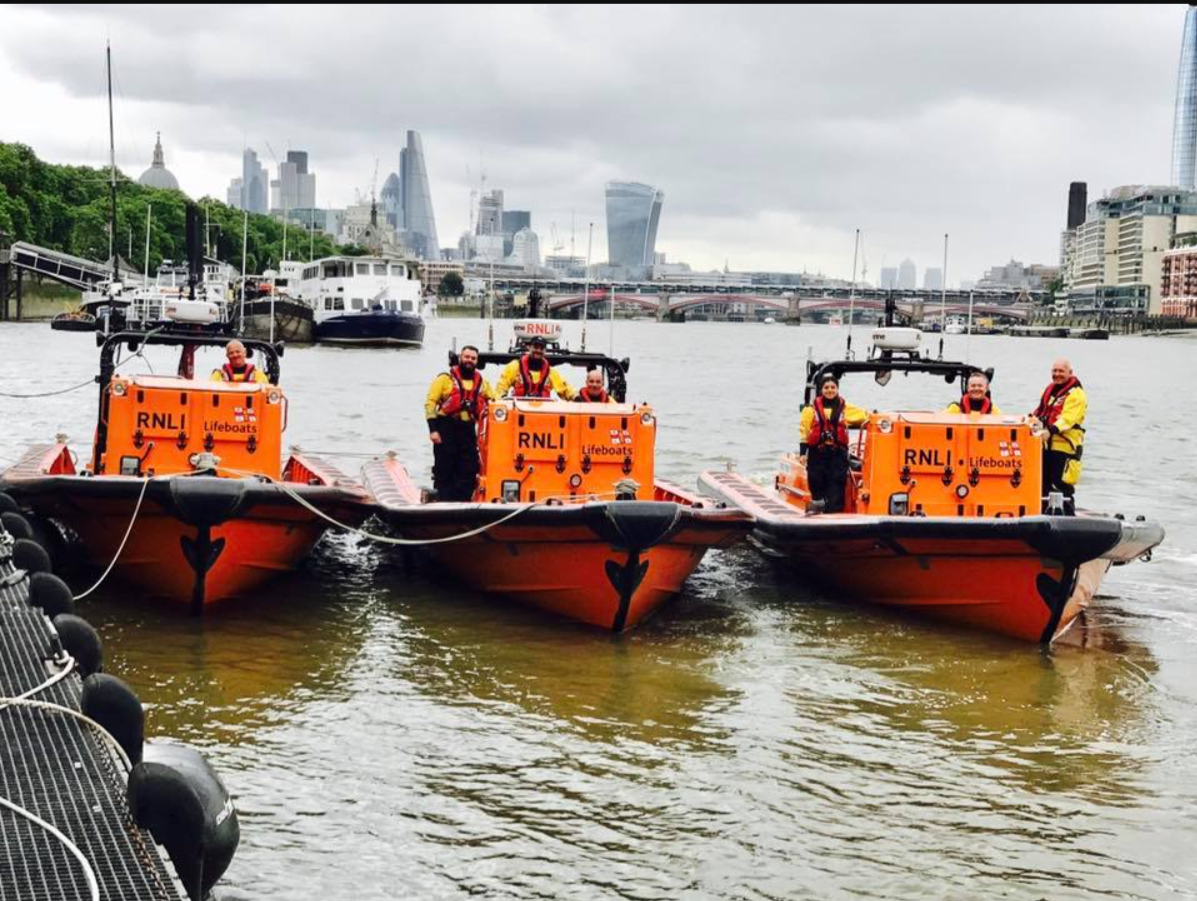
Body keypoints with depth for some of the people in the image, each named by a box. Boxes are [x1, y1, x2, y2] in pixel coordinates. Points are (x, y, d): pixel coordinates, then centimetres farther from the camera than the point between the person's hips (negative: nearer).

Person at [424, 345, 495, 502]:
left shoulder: (481, 382, 15)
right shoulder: (445, 379, 0)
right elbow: (430, 403, -5)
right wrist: (433, 429, -13)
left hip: (468, 430, 4)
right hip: (446, 430, -4)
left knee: (469, 471, 2)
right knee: (444, 470, 0)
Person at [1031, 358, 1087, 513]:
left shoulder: (1076, 394, -10)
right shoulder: (1049, 389, 17)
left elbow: (1068, 418, -24)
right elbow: (1040, 411, 28)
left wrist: (1051, 430, -37)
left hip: (1065, 446, -8)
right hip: (1046, 445, 8)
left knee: (1061, 483, -11)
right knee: (1043, 482, 15)